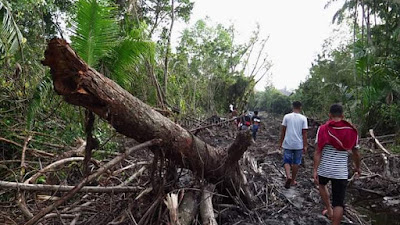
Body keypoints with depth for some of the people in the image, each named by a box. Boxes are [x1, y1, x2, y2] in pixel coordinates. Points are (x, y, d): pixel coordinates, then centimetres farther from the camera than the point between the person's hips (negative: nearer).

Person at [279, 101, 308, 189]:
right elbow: (304, 133, -5)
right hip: (298, 145, 0)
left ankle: (288, 176, -14)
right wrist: (305, 146, 2)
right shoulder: (303, 118, -4)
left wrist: (281, 143, 10)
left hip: (287, 144, 0)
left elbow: (283, 131, 1)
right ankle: (293, 181, 21)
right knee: (296, 163, 12)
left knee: (287, 161, 9)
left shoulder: (286, 116, -2)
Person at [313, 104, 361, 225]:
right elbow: (356, 153, 9)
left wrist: (315, 170, -9)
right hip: (341, 172, 0)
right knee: (339, 203, 7)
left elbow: (317, 152, -11)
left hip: (324, 169, 0)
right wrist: (357, 167, 25)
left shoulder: (323, 129, -7)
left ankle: (329, 210, 33)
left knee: (321, 184, 33)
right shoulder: (352, 131, 0)